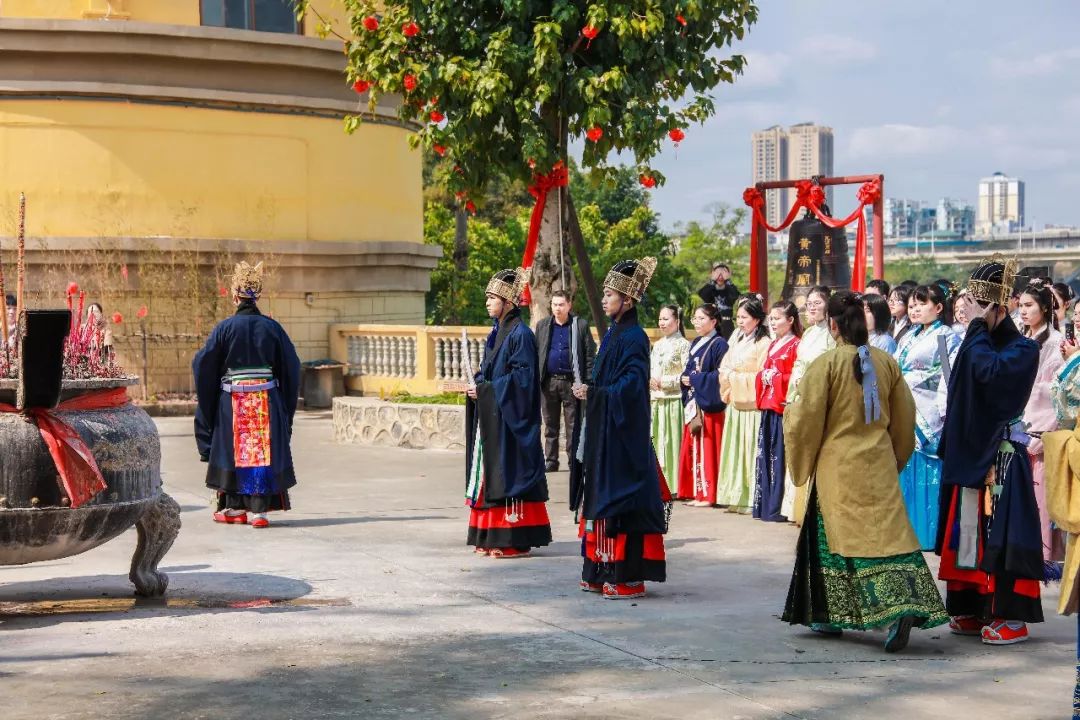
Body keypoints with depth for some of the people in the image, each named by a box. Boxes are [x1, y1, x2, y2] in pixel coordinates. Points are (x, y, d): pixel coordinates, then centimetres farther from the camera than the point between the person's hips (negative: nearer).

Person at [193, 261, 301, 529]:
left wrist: (208, 404, 8)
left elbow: (203, 366, -5)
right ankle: (260, 510, -1)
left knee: (235, 452, 11)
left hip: (233, 402, -1)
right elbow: (291, 367, 2)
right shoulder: (272, 327, -1)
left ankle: (236, 507, 16)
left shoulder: (224, 328, -7)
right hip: (267, 402, 1)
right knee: (264, 453, 4)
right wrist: (286, 404, 12)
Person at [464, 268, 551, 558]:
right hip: (491, 417, 9)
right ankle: (491, 537, 15)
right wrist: (477, 384, 1)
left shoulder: (520, 334, -13)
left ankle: (516, 541, -2)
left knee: (509, 475, -6)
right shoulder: (497, 332, 14)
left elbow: (522, 378, -19)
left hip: (510, 417, -9)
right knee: (491, 474, 10)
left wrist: (486, 390, -18)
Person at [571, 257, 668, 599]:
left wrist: (593, 393, -21)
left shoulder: (633, 337, -13)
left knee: (621, 499, -7)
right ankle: (604, 571, 16)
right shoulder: (613, 333, 14)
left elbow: (631, 386, -22)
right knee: (602, 498, 10)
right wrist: (589, 392, 5)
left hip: (622, 433, -10)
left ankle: (629, 577, -3)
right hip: (604, 431, 10)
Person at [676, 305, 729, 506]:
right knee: (692, 448, 8)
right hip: (693, 402, 8)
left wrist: (695, 380, -15)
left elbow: (720, 375, -16)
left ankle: (708, 495, -4)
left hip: (708, 403, -8)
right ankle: (695, 492, 12)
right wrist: (684, 378, 1)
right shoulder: (696, 344, 17)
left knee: (706, 449, -7)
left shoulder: (719, 344, -8)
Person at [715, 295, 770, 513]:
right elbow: (724, 368, 22)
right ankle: (736, 497, 14)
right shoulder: (737, 342, 18)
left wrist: (735, 376, -8)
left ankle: (751, 499, -4)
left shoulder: (763, 343, -8)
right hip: (735, 403, 8)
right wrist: (728, 376, 3)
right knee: (735, 450, 8)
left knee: (751, 451, -7)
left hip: (752, 405, -8)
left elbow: (762, 376, -13)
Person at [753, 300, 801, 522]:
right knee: (765, 456, 9)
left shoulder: (795, 346, -7)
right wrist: (763, 377, 4)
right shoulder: (772, 346, 19)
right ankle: (763, 505, 13)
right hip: (768, 406, 8)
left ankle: (776, 508, -5)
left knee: (779, 457, -8)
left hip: (783, 406, -8)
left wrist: (776, 378, -16)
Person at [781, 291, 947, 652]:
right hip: (880, 466, 3)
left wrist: (789, 412, 15)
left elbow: (805, 419, -8)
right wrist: (895, 458, 26)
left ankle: (830, 616, 18)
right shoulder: (886, 362, 3)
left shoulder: (826, 364, -11)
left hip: (838, 466, -3)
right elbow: (904, 419, 12)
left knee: (835, 537, 9)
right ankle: (904, 606, -17)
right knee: (889, 534, 1)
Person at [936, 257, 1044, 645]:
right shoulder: (977, 344, 12)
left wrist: (978, 327, -19)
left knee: (1000, 532, -8)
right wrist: (949, 447, 13)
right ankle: (973, 608, 16)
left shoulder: (1022, 348, -9)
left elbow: (988, 370, -29)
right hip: (969, 452, 7)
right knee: (967, 529, 8)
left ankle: (1011, 615, -4)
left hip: (1001, 453, -7)